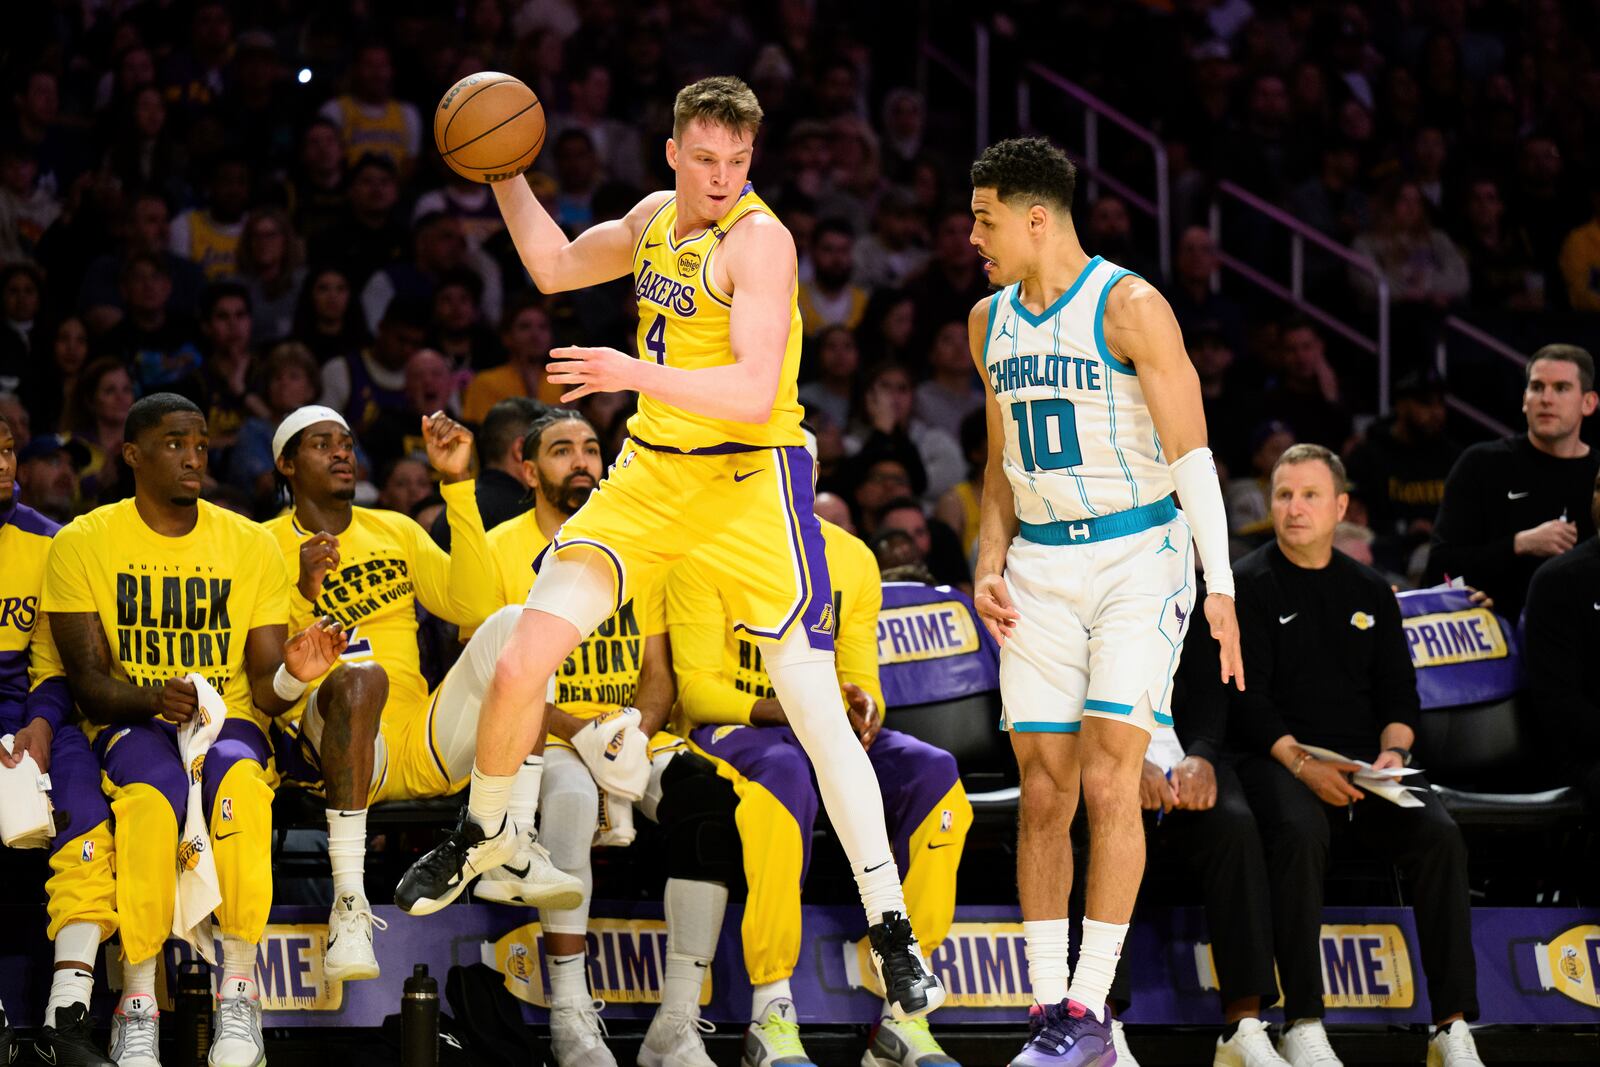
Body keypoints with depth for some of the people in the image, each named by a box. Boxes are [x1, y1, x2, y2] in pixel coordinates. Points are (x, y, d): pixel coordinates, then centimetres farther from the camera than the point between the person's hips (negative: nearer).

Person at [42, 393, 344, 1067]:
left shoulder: (249, 545, 7)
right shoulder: (83, 544, 2)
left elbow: (264, 687, 3)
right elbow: (88, 683, -5)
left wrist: (292, 677, -22)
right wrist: (154, 697, -26)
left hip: (231, 721, 1)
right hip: (128, 727, -1)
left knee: (238, 777, -36)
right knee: (155, 791, -38)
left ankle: (238, 992, -27)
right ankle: (138, 1001, -28)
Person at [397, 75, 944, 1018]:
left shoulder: (759, 238, -15)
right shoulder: (656, 218, 8)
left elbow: (754, 389, -26)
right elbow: (555, 268, 27)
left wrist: (637, 373, -37)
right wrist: (504, 175, 16)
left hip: (751, 482, -6)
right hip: (650, 476, 6)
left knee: (818, 712, -10)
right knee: (518, 668, -1)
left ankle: (892, 935, -3)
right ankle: (483, 836, 27)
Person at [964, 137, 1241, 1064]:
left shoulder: (1129, 306, -11)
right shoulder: (991, 322, 10)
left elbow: (1192, 452, -12)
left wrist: (1221, 586, -19)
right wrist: (990, 561, 4)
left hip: (1139, 555, -6)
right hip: (1040, 569, 6)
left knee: (1110, 779, -12)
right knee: (1043, 790, 0)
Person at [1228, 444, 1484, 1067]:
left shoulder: (1370, 592, 20)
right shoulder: (1249, 585, 4)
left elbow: (1399, 693, 17)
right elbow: (1246, 699, -5)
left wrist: (1393, 750, -5)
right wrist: (1302, 764, -19)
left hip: (1365, 763, 4)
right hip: (1277, 759, -4)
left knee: (1439, 834, -24)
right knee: (1300, 833, -37)